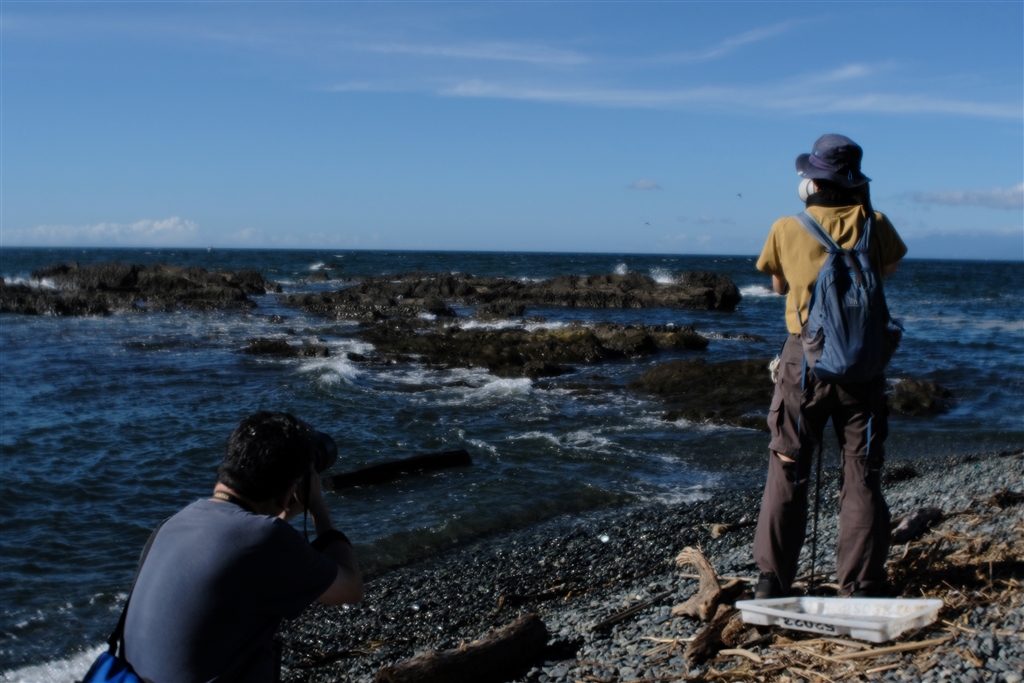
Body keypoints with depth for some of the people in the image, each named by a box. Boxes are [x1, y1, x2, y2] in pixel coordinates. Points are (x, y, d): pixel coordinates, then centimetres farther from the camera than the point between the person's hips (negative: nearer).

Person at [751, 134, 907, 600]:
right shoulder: (874, 226, -3)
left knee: (787, 474, 9)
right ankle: (861, 588, 10)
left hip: (804, 358, 0)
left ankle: (772, 581, 13)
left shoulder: (787, 230, -4)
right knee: (862, 477, 7)